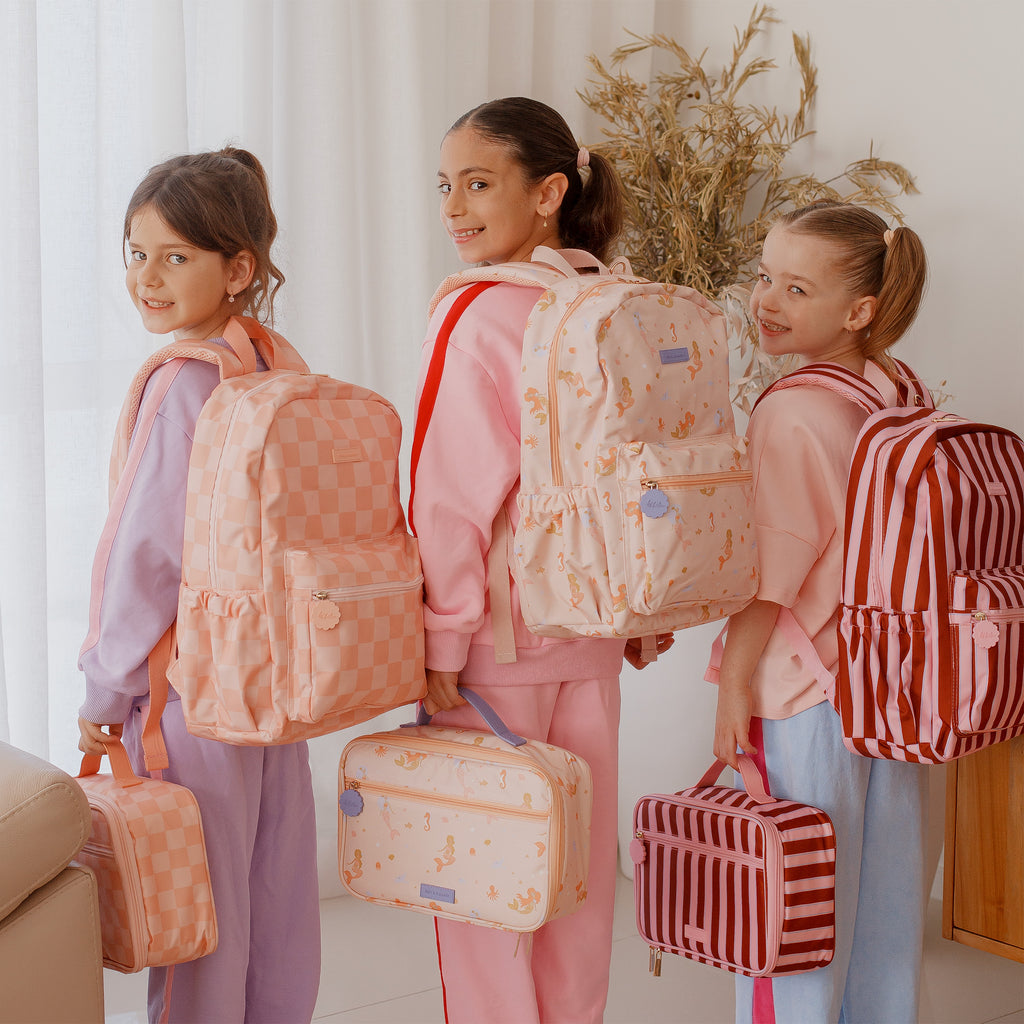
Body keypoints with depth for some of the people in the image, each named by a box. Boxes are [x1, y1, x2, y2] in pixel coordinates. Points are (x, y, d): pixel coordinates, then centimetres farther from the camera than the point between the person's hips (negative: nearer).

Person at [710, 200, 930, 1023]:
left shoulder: (793, 410, -18)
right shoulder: (901, 393, 4)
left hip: (806, 695, -7)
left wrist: (733, 685, -9)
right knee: (884, 895, 17)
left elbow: (770, 570, -17)